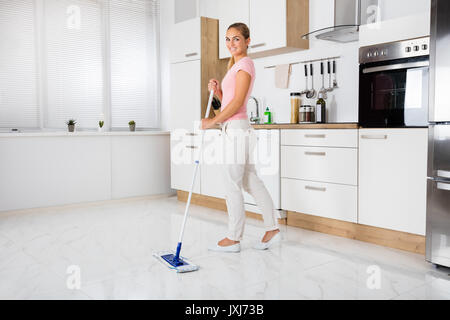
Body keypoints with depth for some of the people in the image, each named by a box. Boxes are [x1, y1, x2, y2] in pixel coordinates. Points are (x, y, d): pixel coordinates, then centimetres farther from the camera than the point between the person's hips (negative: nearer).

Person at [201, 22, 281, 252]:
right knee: (250, 181, 12)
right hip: (233, 129, 10)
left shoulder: (245, 63, -8)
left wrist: (213, 121, -13)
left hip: (237, 128, -10)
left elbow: (238, 101, -17)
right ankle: (272, 229, 20)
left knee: (232, 184, -3)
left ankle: (233, 238, 8)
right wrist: (216, 89, 3)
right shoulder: (235, 65, 21)